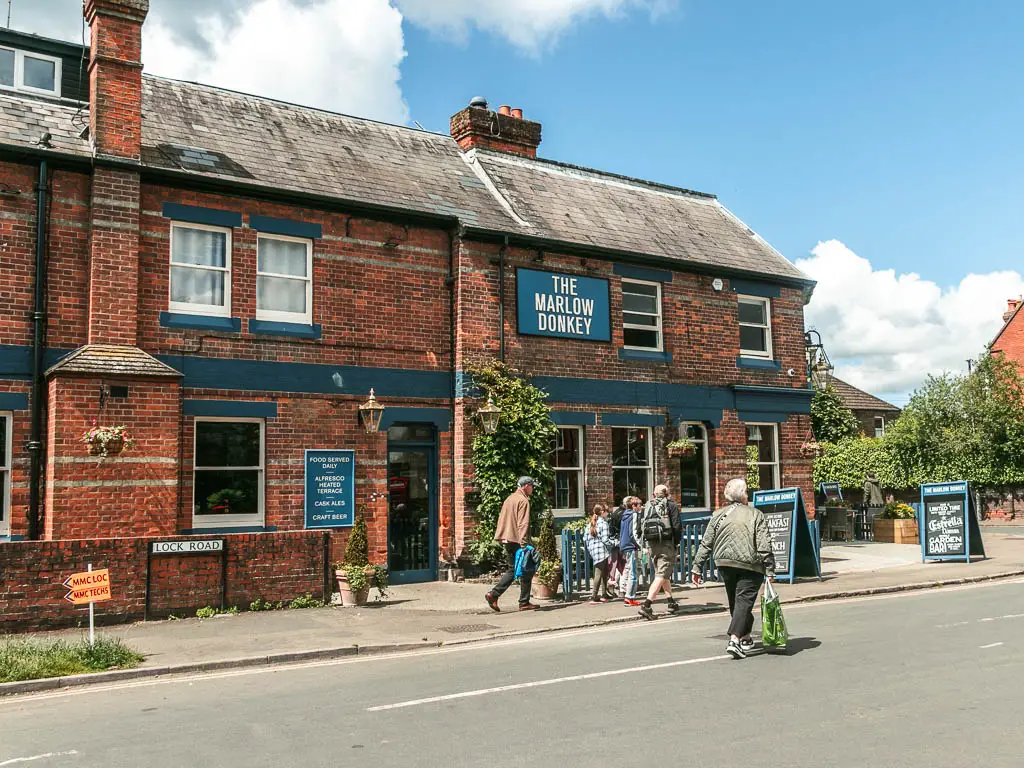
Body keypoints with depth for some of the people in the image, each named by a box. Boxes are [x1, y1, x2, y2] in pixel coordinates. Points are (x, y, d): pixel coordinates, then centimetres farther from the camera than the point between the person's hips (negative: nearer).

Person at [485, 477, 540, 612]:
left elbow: (502, 520, 19)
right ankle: (524, 602, 6)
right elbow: (523, 524, -19)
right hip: (517, 540, -9)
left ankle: (493, 594, 3)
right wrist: (524, 543, -23)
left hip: (507, 540, 9)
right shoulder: (523, 500, -11)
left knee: (512, 570, 15)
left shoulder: (509, 498, 17)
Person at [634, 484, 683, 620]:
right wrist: (676, 543, 6)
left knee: (661, 573, 20)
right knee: (662, 575, -7)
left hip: (651, 544, 5)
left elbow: (639, 527, 6)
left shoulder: (647, 506, 13)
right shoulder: (671, 505, 3)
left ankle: (672, 603, 27)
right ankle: (646, 605, -21)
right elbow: (677, 526, -7)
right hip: (666, 543, -5)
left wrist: (646, 544, 13)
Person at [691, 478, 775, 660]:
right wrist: (770, 570, -7)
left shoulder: (718, 515, 6)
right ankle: (734, 640, -20)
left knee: (735, 602, 19)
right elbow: (764, 545, -10)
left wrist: (697, 567, 6)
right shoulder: (756, 515, -3)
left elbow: (706, 544, 4)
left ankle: (746, 638, 31)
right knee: (744, 601, -5)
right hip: (750, 565, -4)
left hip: (725, 565, 4)